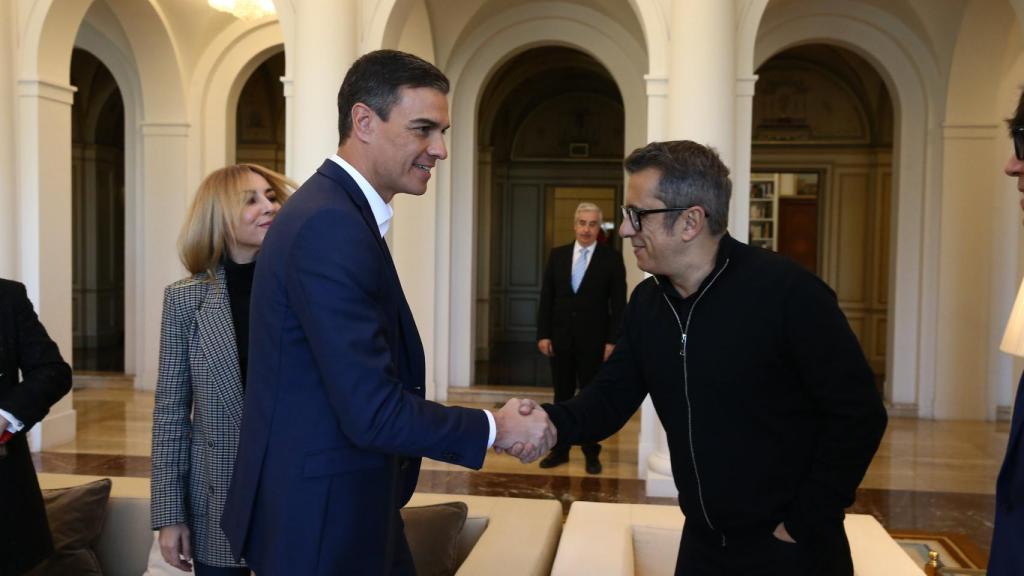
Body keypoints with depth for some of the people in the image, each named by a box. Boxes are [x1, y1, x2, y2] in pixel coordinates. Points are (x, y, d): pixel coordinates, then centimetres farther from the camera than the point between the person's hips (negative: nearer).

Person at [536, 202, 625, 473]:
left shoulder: (612, 258, -3)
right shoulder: (557, 255, 6)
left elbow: (618, 303, -5)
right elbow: (546, 297, 5)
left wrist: (612, 341, -10)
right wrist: (543, 334, -1)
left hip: (594, 339, -3)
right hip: (560, 337, 3)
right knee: (562, 396, 10)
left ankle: (592, 453, 15)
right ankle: (559, 449, 19)